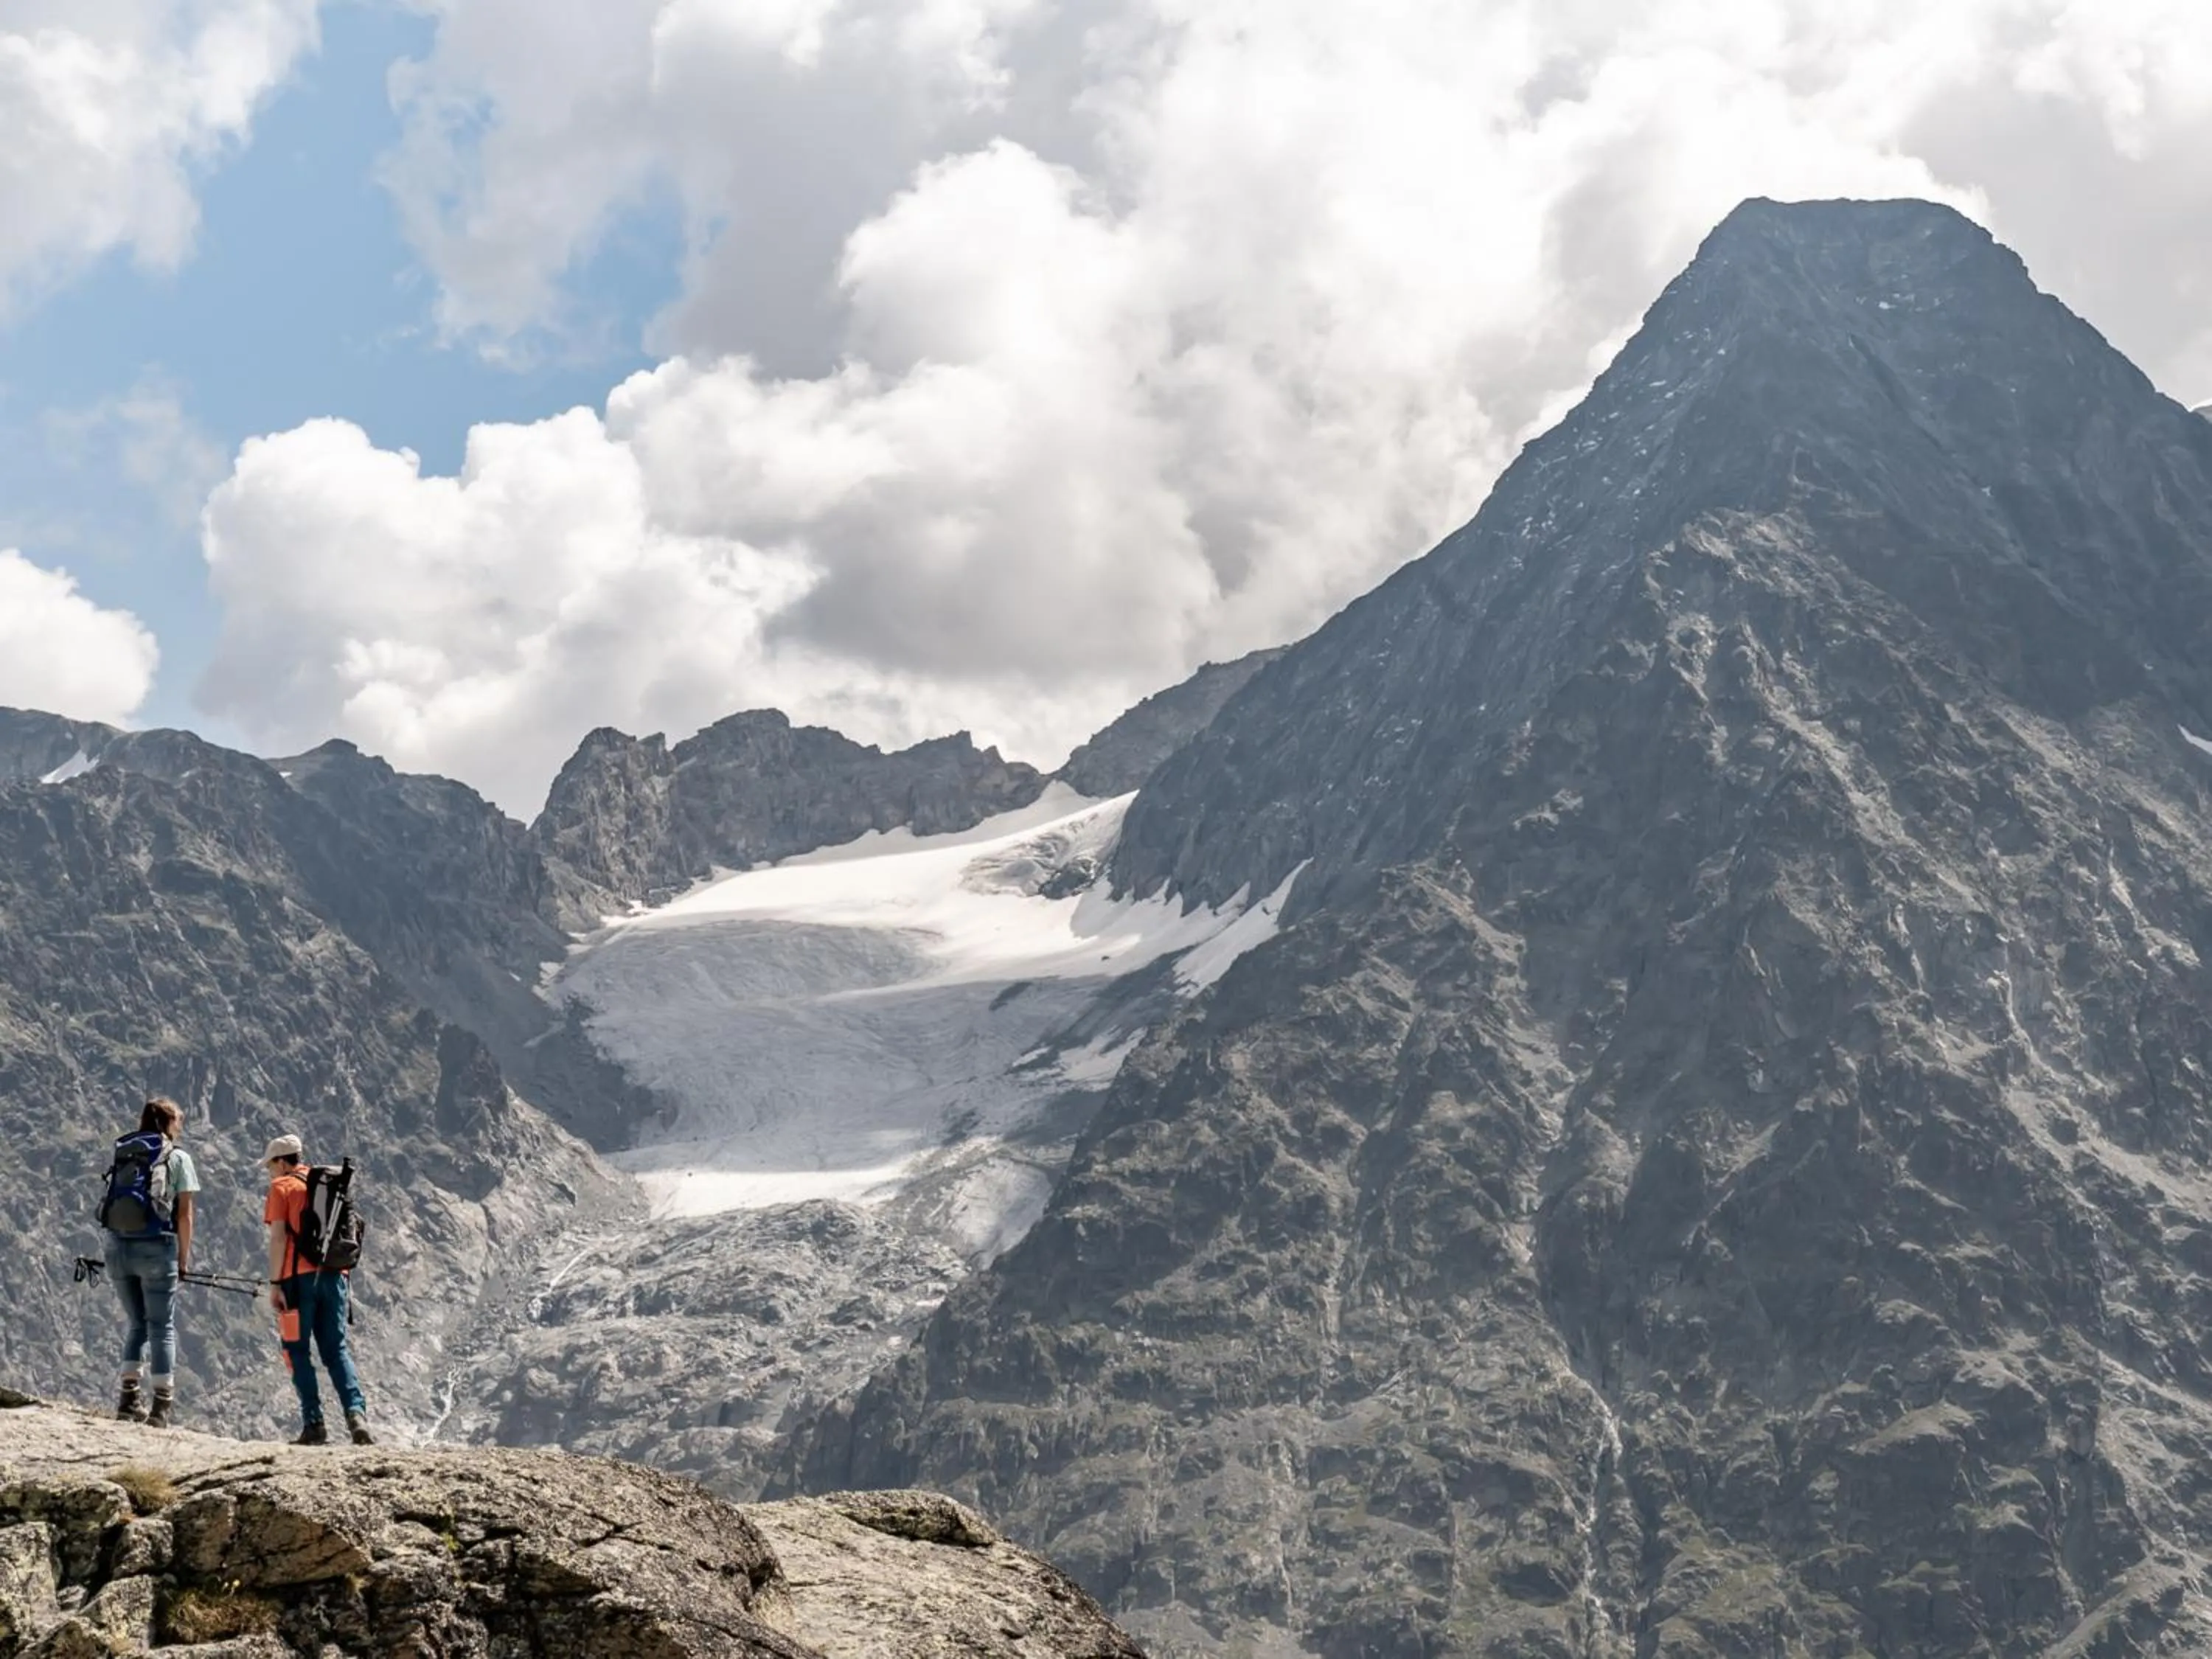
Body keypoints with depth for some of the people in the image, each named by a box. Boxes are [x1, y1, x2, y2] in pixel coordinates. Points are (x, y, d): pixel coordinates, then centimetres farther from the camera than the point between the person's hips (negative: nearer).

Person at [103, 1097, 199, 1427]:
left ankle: (130, 1398, 11)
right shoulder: (178, 1158, 3)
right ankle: (161, 1404, 0)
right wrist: (184, 1259, 8)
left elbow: (114, 1204, 11)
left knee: (136, 1323, 17)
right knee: (162, 1326, 4)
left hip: (118, 1247, 4)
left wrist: (120, 1250, 14)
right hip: (156, 1248, -4)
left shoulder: (123, 1153, 14)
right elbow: (184, 1215, 0)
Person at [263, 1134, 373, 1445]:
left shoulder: (282, 1187, 0)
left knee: (299, 1352, 4)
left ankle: (314, 1425, -2)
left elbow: (278, 1238, -9)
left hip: (300, 1277, -5)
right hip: (334, 1274, 5)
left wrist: (274, 1284, -9)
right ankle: (356, 1413, -10)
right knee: (337, 1349, 9)